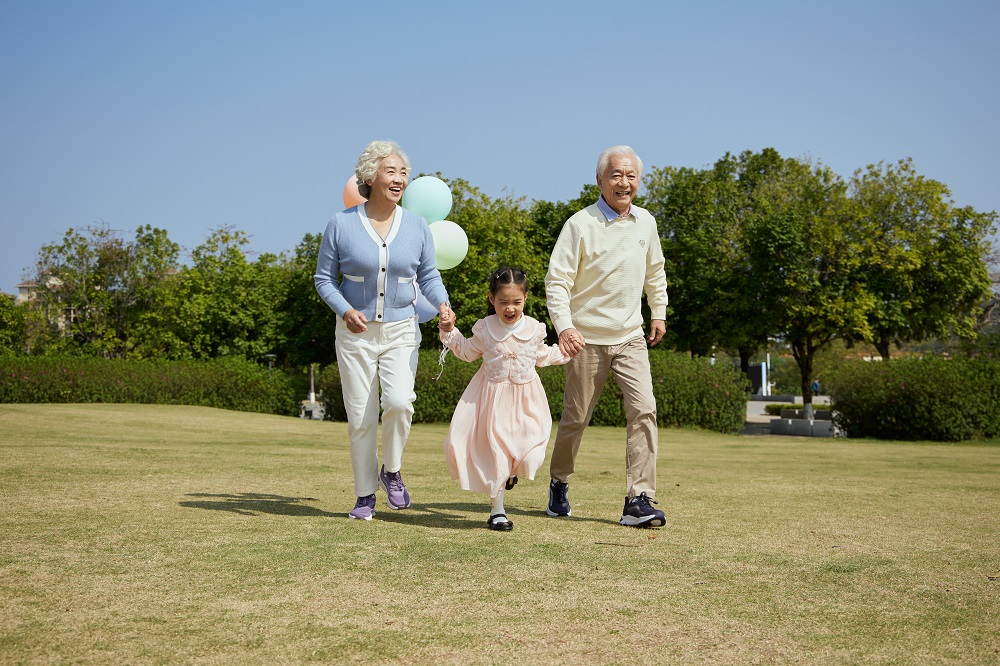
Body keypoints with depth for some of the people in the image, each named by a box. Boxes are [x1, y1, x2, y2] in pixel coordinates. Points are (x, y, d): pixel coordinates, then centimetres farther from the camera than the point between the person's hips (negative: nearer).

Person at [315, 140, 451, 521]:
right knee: (360, 417, 0)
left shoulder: (416, 226, 3)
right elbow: (324, 278, 1)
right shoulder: (341, 224, -4)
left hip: (401, 332, 1)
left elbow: (428, 275, 10)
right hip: (355, 332, -1)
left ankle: (392, 472, 5)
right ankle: (365, 495, 15)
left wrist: (442, 304, -11)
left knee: (399, 402, -21)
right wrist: (346, 311, -16)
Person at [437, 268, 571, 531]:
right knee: (494, 452, 3)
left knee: (530, 452, -10)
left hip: (524, 398, 1)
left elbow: (542, 356, 16)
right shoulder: (484, 329, -6)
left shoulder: (534, 329, -3)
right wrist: (449, 331, 3)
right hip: (492, 398, -1)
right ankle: (496, 511, 16)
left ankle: (513, 469, 29)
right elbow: (468, 352, 12)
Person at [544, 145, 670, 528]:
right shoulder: (581, 224, -11)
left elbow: (655, 272, 23)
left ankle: (639, 501, -13)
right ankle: (559, 484, 32)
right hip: (587, 339, -4)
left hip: (630, 338, 4)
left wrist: (659, 313, 22)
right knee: (575, 418, 7)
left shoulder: (646, 222, 6)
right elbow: (557, 280, -14)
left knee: (644, 409, -13)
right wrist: (564, 326, -27)